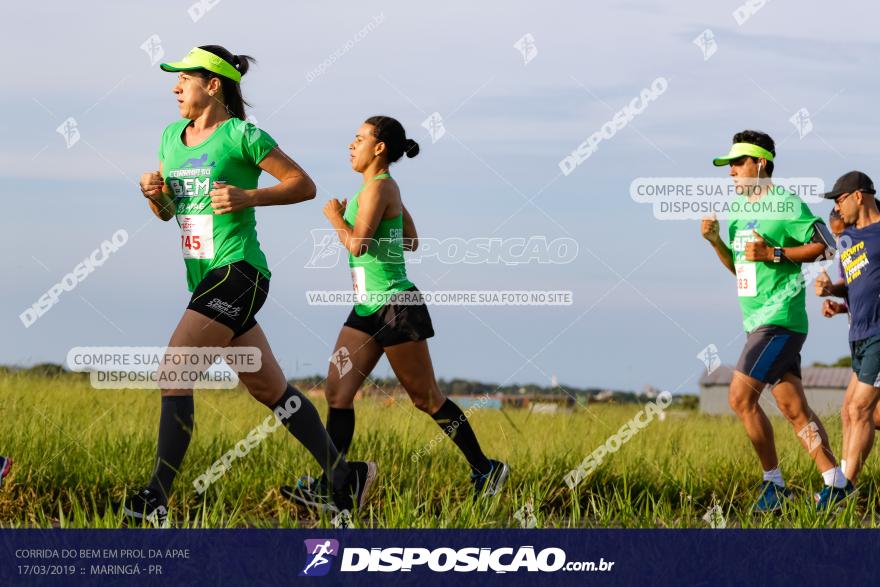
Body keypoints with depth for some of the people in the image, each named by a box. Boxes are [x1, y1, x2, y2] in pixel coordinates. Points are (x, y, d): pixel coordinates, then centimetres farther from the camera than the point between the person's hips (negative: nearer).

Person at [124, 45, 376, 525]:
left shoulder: (241, 135, -7)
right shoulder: (171, 137, 15)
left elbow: (304, 185, -4)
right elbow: (166, 212, 24)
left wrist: (248, 197, -17)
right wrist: (154, 192, 2)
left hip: (237, 270, -8)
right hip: (204, 278, 8)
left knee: (173, 373, -16)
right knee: (268, 389, 11)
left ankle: (158, 499, -16)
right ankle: (344, 476, 19)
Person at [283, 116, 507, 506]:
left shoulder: (378, 186, -16)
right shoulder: (385, 186, 14)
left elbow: (357, 244, -26)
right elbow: (412, 242, 22)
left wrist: (334, 216, -8)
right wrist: (350, 218, 17)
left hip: (395, 306, -10)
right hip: (368, 307, 10)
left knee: (426, 398, 1)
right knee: (337, 391, -2)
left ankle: (486, 470, 13)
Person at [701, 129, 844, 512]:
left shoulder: (785, 205, -9)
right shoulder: (739, 211, 16)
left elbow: (823, 245, -12)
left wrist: (773, 253, -17)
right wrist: (715, 241, 7)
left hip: (779, 320, -9)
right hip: (758, 322, 9)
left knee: (740, 397, -14)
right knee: (794, 410, 6)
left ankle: (774, 482, -3)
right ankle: (836, 484, 7)